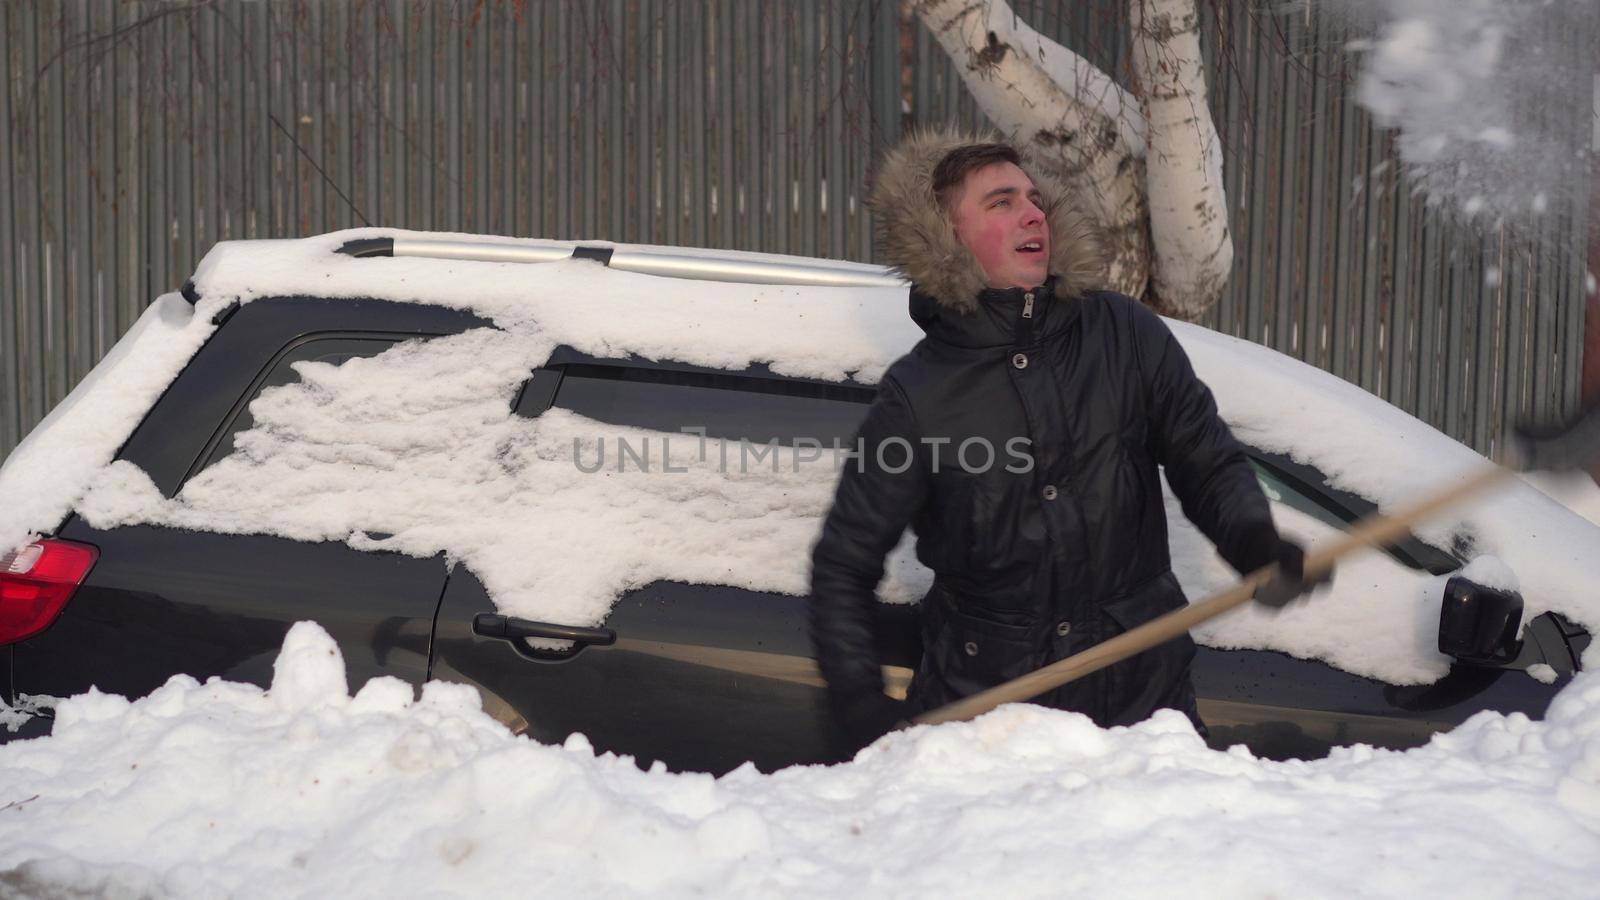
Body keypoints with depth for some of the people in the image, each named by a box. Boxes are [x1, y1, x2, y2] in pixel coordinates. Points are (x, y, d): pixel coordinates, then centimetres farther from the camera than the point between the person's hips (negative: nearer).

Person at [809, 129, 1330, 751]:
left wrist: (1256, 544, -13)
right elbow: (843, 567, 1)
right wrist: (864, 710, -9)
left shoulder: (1129, 335, 0)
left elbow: (1211, 466, 8)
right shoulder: (916, 393, -4)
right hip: (976, 705, -1)